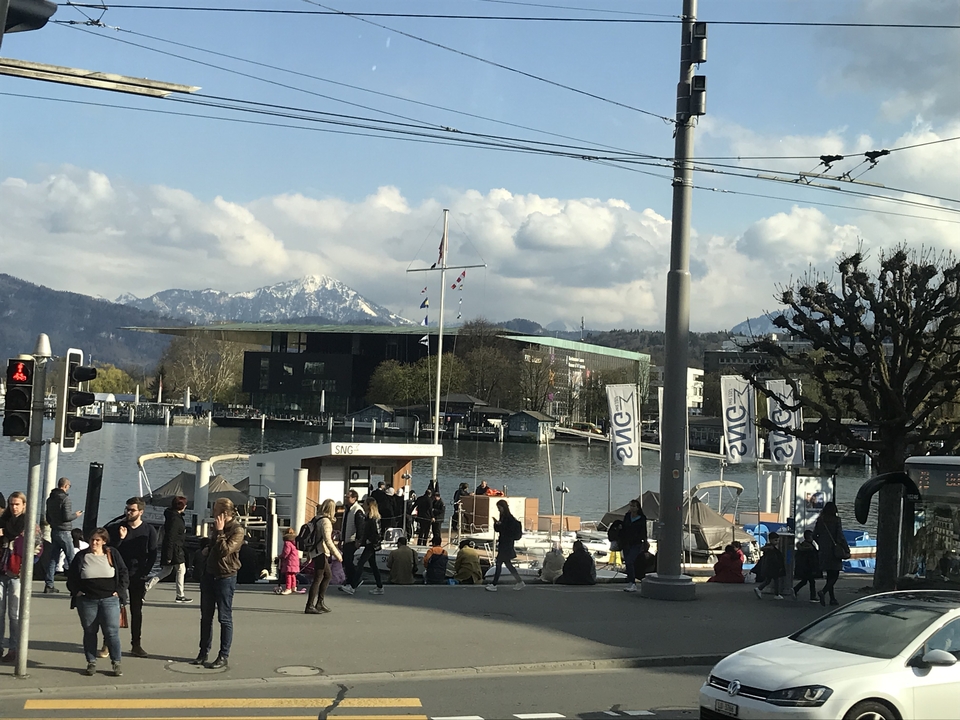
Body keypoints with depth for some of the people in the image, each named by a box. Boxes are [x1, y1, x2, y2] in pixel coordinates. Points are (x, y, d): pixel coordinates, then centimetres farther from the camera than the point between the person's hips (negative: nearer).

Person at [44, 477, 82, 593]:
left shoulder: (50, 499, 10)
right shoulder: (65, 498, -16)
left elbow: (48, 517, 18)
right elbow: (66, 517, -20)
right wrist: (76, 515, -3)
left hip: (54, 531, 8)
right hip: (64, 532, -8)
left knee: (53, 558, 9)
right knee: (71, 558, -1)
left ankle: (49, 584, 7)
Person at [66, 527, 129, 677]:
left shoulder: (113, 555, 5)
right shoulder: (81, 556, 5)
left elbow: (124, 574, 8)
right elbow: (71, 576, 11)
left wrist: (119, 591, -1)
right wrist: (76, 591, 0)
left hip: (110, 600, -1)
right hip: (87, 601, 1)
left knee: (112, 632, -3)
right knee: (89, 632, 7)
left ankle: (116, 663, 6)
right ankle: (91, 662, 17)